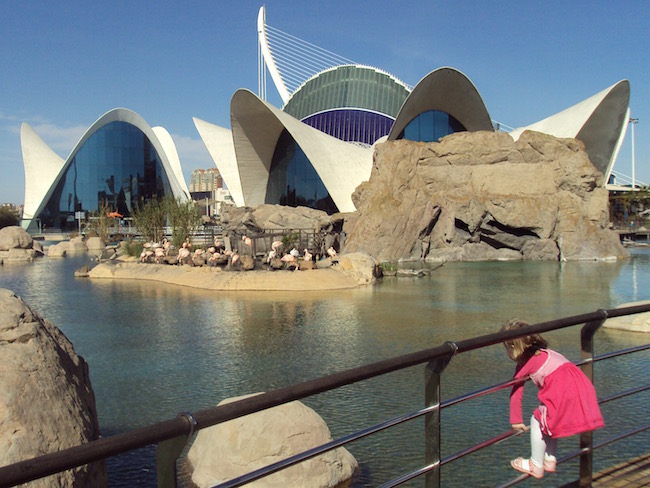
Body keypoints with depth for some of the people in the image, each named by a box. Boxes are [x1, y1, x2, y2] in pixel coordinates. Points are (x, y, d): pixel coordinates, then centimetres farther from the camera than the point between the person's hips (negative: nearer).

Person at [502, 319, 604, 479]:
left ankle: (536, 466, 17)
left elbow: (516, 393, 5)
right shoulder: (544, 352, 27)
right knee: (547, 420, 25)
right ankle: (550, 460, 30)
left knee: (537, 420, 9)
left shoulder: (524, 363, 5)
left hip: (562, 389, -8)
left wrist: (516, 420, 14)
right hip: (581, 384, 8)